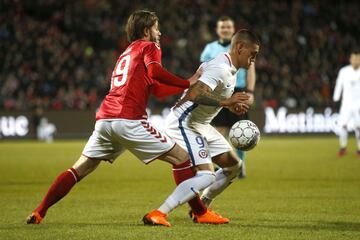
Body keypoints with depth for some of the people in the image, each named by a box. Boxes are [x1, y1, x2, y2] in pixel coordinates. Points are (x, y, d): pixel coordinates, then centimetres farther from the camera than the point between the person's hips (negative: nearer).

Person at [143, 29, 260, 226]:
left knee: (234, 165, 14)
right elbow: (194, 94, -34)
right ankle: (159, 214, -23)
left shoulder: (230, 69, 11)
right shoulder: (220, 68, -22)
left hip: (200, 125, 11)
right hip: (184, 123, -11)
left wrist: (232, 105, 8)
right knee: (206, 176, -22)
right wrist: (225, 102, -35)